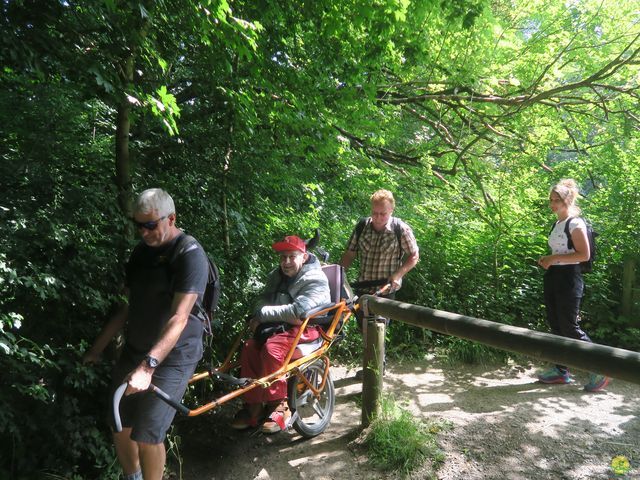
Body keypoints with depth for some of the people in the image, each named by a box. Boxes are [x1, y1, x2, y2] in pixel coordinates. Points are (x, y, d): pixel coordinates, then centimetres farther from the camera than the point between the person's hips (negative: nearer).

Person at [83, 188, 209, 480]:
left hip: (172, 357, -7)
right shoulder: (142, 250, 7)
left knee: (146, 435, -8)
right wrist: (96, 349, 15)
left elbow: (179, 317, -26)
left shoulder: (190, 255, -18)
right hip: (134, 351, 7)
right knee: (120, 428, 12)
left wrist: (148, 366, -34)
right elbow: (130, 307, 14)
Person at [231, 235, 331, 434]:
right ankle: (253, 406, -6)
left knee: (271, 348, -31)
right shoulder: (276, 276, 14)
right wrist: (259, 317, -12)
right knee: (250, 348, -18)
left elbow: (298, 311, -23)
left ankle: (278, 407, -16)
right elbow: (263, 300, 11)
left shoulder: (315, 279, -11)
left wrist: (263, 313, -18)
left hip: (305, 328, -7)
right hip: (278, 327, 7)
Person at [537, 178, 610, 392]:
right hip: (552, 277, 9)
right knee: (556, 326, 10)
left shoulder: (575, 223, -11)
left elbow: (584, 255, -17)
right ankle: (561, 371, 20)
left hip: (568, 278, -9)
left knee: (569, 327, -6)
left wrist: (554, 258, -20)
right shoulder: (556, 225, 14)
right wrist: (547, 259, 9)